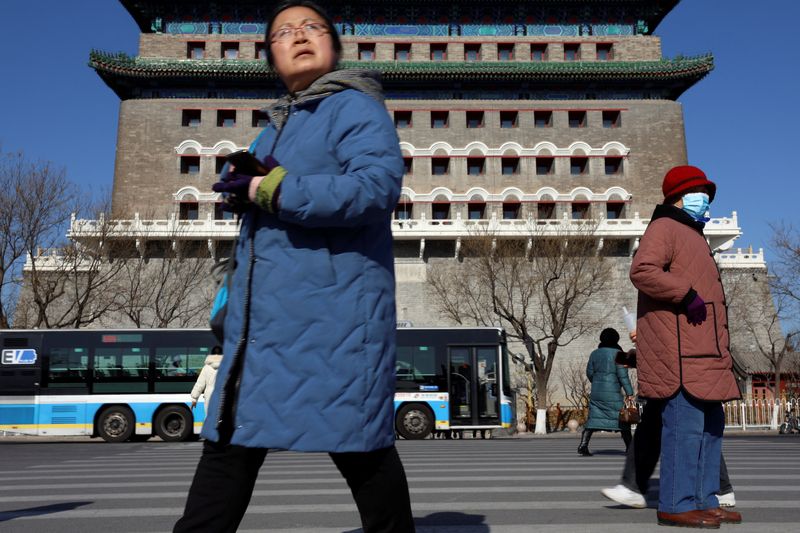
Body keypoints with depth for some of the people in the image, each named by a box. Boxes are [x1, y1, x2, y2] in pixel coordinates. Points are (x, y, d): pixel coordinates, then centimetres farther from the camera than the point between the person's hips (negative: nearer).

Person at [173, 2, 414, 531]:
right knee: (230, 439, 8)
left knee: (359, 442, 3)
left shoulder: (356, 108, -2)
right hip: (262, 313, 8)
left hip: (334, 309, -7)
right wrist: (241, 187, 4)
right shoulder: (272, 129, 23)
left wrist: (270, 190, -16)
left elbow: (378, 186, -20)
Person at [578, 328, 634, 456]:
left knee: (593, 418, 4)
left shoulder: (594, 353, 9)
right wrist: (629, 392, -7)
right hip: (612, 393, -5)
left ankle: (583, 446, -5)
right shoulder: (617, 353, -6)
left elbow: (589, 372, 12)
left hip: (596, 392, 5)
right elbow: (622, 374, -10)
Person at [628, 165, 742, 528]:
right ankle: (675, 505, -7)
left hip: (701, 350, 11)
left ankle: (704, 501, 18)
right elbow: (642, 271, -20)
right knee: (685, 423, -12)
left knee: (710, 424, 11)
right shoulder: (664, 227, -3)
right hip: (679, 350, -11)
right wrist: (687, 295, -21)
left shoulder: (692, 236, 28)